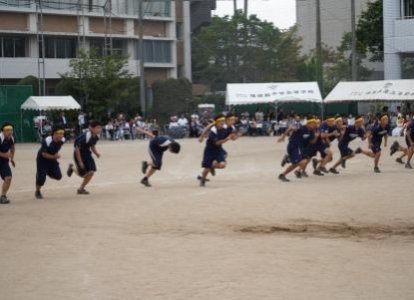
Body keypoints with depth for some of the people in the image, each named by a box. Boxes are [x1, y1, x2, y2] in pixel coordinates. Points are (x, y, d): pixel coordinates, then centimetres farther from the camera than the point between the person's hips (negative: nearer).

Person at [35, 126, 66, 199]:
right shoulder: (47, 141, -33)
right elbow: (44, 154, -27)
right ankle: (37, 192, 16)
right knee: (41, 177, -12)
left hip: (52, 158, 5)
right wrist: (54, 157, -39)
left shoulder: (62, 140, -16)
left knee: (58, 176, -5)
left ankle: (48, 172, 27)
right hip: (42, 159, -5)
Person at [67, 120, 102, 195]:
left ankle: (81, 188, 14)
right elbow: (77, 148, -24)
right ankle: (72, 168, 28)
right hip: (79, 154, -7)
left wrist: (96, 153, -8)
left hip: (87, 153, 7)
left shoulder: (96, 136, -8)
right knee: (83, 174, -4)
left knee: (91, 172, -5)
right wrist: (80, 162, -22)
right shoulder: (86, 136, -31)